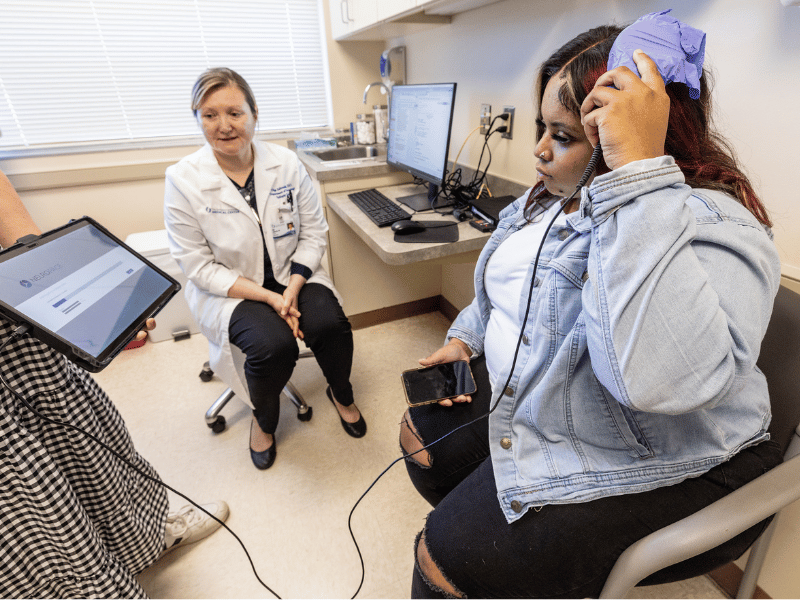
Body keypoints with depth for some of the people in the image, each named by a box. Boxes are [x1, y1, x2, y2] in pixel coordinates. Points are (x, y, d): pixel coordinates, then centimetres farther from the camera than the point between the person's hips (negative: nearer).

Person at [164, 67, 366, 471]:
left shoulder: (286, 163, -4)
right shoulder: (183, 180, -11)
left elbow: (314, 232, -2)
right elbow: (200, 267, -11)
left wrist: (292, 288, -17)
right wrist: (269, 298, -21)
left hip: (293, 275, 2)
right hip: (230, 290, -2)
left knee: (329, 323, -24)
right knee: (273, 343, -29)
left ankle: (342, 396, 12)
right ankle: (264, 420, 9)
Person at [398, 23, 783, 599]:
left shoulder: (713, 223, -23)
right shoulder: (554, 194, 2)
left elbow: (662, 378, -43)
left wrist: (637, 167, -41)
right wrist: (463, 339, 2)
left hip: (652, 466, -7)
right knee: (420, 433, 15)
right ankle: (472, 519, 42)